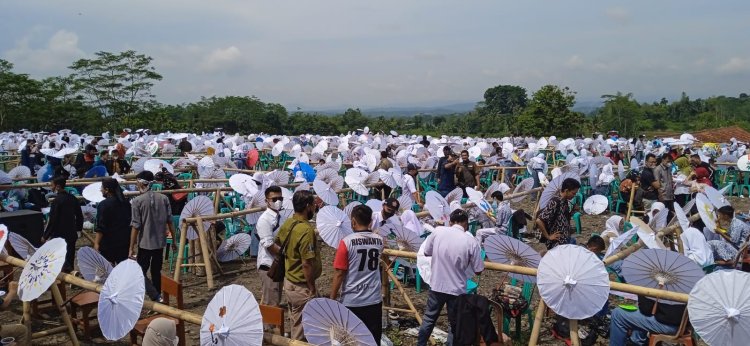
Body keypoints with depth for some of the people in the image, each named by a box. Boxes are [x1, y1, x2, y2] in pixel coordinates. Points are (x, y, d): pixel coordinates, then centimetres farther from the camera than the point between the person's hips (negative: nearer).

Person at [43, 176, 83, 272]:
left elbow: (52, 221, -16)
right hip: (72, 234, 7)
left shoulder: (57, 201, -16)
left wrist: (45, 236, -7)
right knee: (70, 260, 13)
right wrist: (78, 228, 23)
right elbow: (79, 216, 12)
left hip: (59, 235, -7)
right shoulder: (73, 198, 4)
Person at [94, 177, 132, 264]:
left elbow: (101, 228, -17)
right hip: (125, 241, 6)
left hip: (108, 243, -6)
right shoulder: (126, 203, 7)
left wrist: (96, 243, -14)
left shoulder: (103, 205, -13)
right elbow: (130, 222, 14)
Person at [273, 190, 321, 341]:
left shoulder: (287, 223, 1)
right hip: (301, 286, -9)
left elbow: (276, 243, 17)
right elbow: (307, 264, -26)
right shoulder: (306, 229, -26)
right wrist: (312, 288, -17)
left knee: (296, 323, 23)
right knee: (301, 328, 5)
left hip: (289, 281, 9)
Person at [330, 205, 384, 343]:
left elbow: (339, 274, -12)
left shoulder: (346, 242, -13)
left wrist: (332, 299, -2)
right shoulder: (379, 241, 1)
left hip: (351, 302, -3)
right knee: (373, 340, 12)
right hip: (374, 300, 4)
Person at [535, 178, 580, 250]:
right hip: (557, 244, -9)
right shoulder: (554, 202, -20)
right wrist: (548, 237, -17)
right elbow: (539, 221, -25)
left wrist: (573, 211, 5)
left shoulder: (565, 202, 6)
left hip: (566, 241, 9)